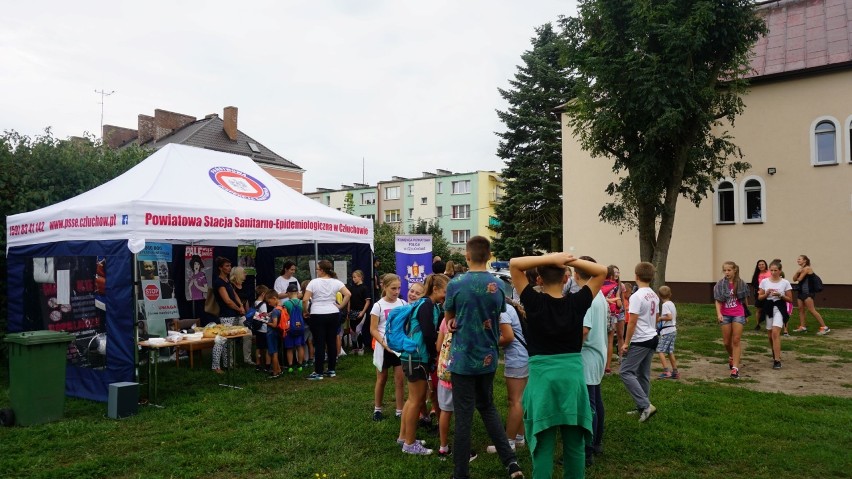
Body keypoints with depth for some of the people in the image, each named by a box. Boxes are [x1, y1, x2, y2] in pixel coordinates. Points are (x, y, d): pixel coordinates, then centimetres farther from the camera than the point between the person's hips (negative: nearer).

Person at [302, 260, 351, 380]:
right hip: (333, 315, 3)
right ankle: (332, 370, 18)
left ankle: (318, 372, 5)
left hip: (317, 316, -3)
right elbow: (348, 294, -9)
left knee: (320, 344, 0)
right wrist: (340, 306, 1)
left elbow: (305, 300, -12)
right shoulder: (336, 282, 1)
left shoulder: (314, 282, -7)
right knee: (332, 342, 10)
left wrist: (305, 311, 3)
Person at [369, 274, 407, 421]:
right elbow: (373, 330, -8)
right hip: (383, 347, -2)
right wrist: (385, 344, -20)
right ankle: (377, 409, 27)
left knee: (400, 380, 2)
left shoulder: (403, 304, -1)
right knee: (382, 379, 12)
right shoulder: (378, 306, -9)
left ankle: (400, 411, 11)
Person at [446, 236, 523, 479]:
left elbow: (449, 318, 2)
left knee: (464, 416, 4)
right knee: (487, 407, 22)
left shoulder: (456, 284, -14)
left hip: (463, 358, -4)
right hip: (488, 358, 4)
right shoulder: (498, 285, -1)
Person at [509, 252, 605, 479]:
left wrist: (549, 258, -8)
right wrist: (571, 261, -5)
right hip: (573, 376, 2)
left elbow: (514, 264, -5)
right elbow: (602, 272, 9)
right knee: (575, 444, 13)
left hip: (542, 377, -2)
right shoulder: (577, 302, -3)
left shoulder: (534, 302, -8)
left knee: (543, 445, 6)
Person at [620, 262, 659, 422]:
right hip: (653, 338, 9)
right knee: (643, 374, 14)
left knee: (626, 372, -4)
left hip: (640, 341, -9)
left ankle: (645, 405, -9)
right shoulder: (654, 296, 9)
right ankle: (642, 408, 19)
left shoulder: (636, 296, -18)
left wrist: (626, 342, -12)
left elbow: (632, 322, -18)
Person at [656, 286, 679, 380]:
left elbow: (669, 317, -24)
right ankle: (675, 372, 17)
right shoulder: (672, 304, 12)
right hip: (673, 330, 9)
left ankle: (666, 371, -13)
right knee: (670, 351, 14)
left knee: (660, 350, -7)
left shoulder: (665, 305, -14)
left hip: (666, 331, -9)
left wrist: (659, 318, -11)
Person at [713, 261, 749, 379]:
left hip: (738, 315, -1)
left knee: (736, 341, -6)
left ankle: (735, 368, -6)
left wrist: (747, 314, 14)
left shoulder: (741, 284, -3)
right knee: (726, 342, 10)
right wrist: (719, 314, -19)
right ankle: (731, 357, 41)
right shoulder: (720, 284, -4)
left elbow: (745, 300, 7)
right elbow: (718, 301, -5)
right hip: (725, 315, 2)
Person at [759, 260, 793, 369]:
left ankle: (777, 360, -16)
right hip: (768, 308, 3)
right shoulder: (764, 281, 3)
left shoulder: (785, 283, -2)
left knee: (775, 333, -18)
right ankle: (775, 355, 36)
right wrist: (767, 293, -13)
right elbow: (759, 297, 6)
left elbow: (790, 299, 0)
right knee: (770, 335, 11)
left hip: (779, 309, -3)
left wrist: (780, 295, -16)